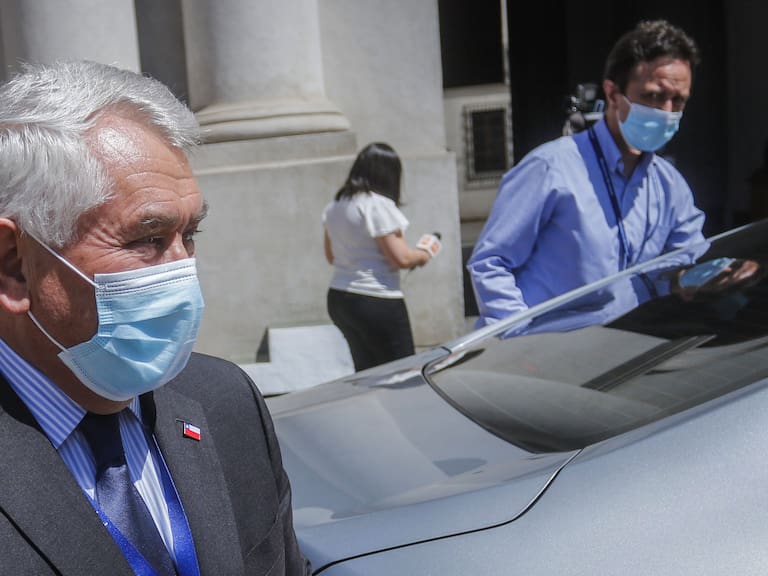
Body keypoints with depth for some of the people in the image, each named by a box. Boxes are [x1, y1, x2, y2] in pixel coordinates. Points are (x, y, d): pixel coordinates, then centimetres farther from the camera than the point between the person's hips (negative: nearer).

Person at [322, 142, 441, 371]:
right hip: (377, 303, -8)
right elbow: (401, 258, -16)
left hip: (338, 299, 8)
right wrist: (425, 252, 2)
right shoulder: (379, 204, -15)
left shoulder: (333, 207, 10)